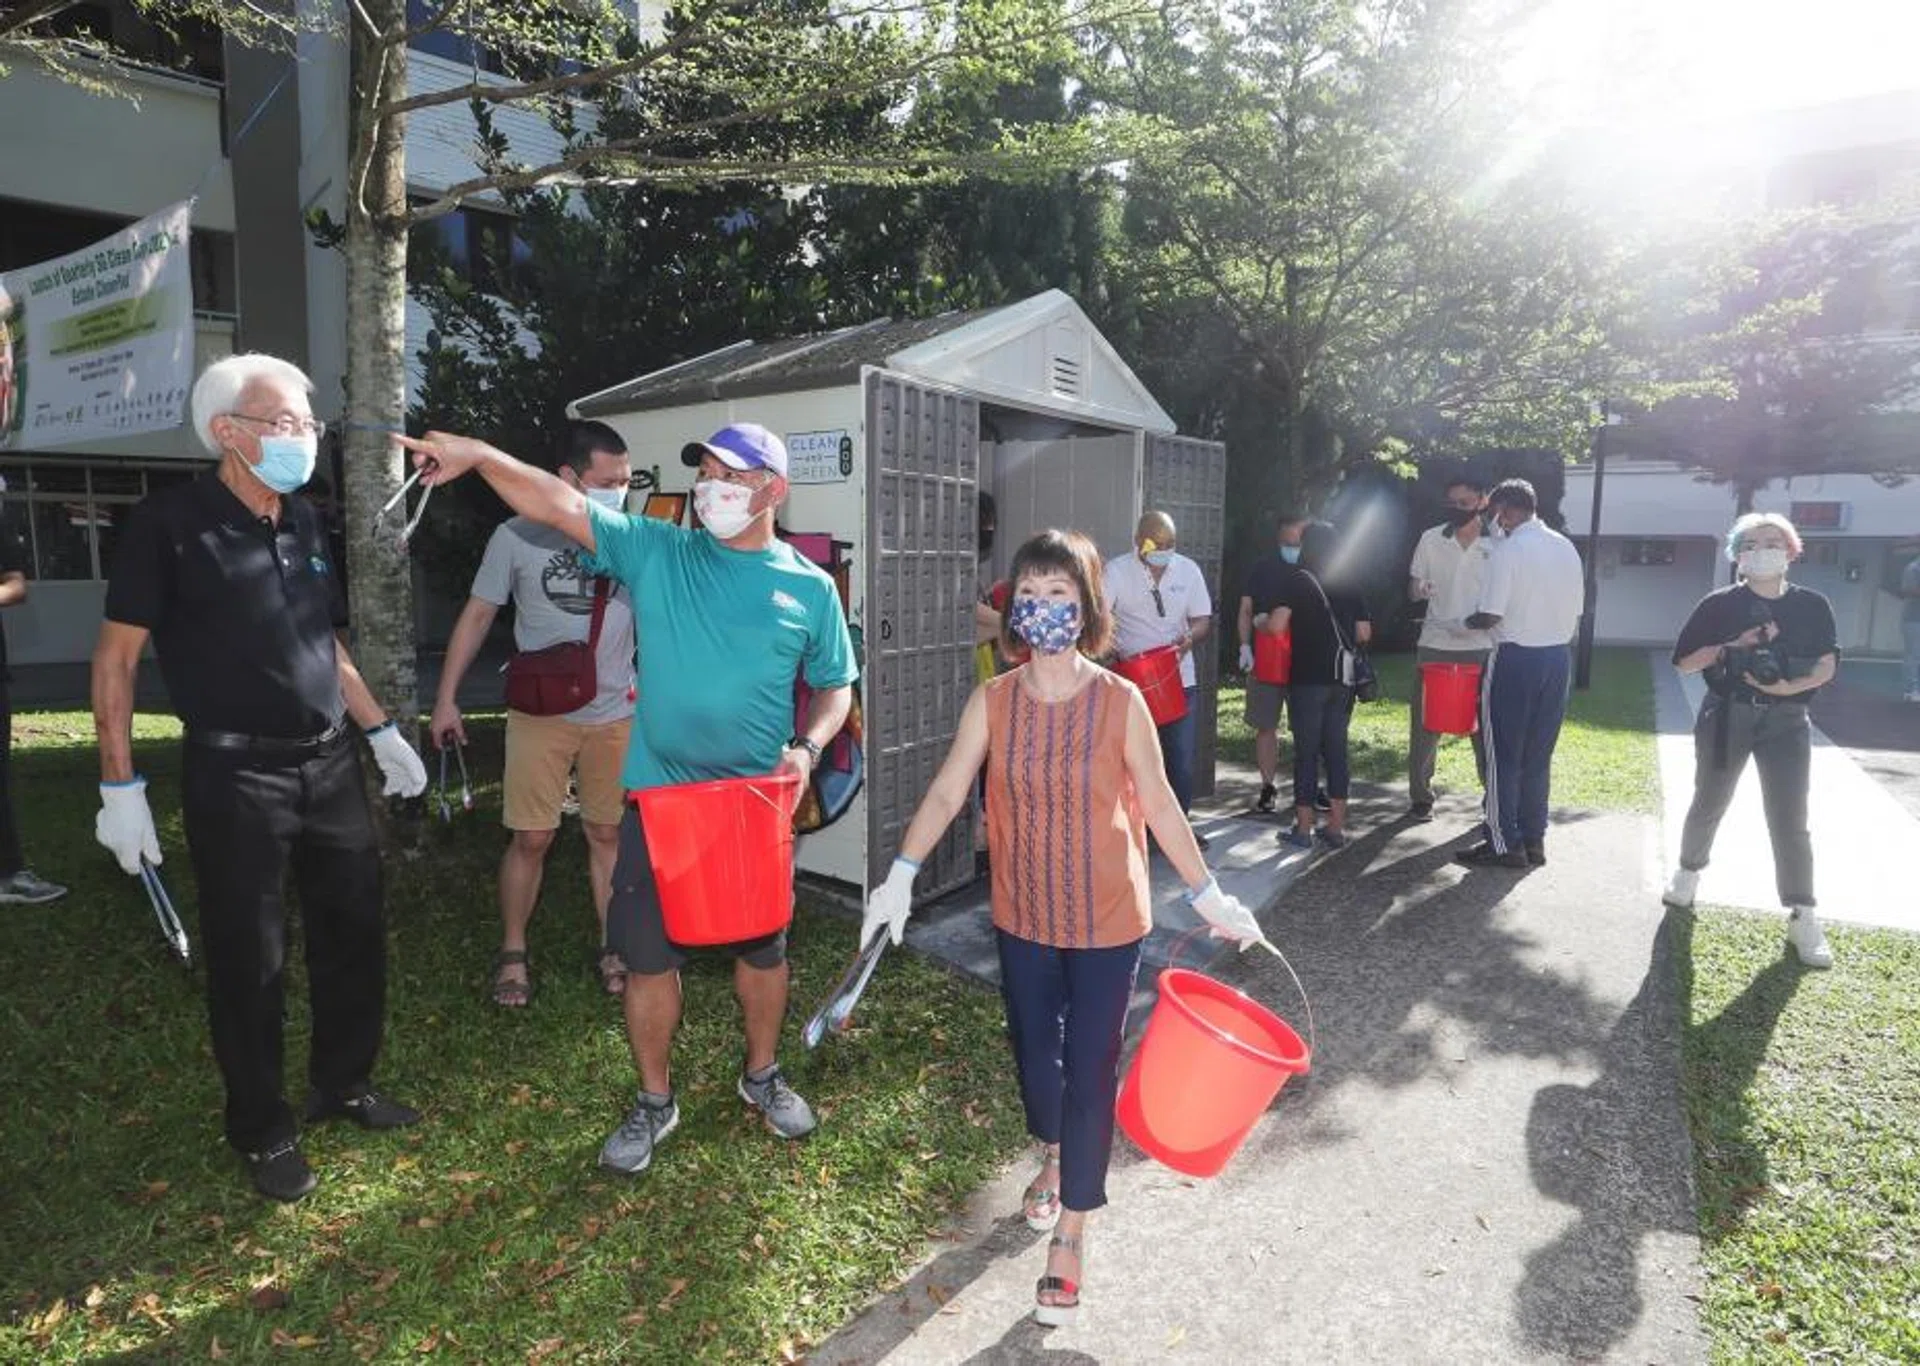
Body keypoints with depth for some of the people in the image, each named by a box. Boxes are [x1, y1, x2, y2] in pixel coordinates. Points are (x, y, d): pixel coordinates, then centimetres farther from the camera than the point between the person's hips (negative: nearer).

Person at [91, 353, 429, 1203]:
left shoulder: (302, 522, 8)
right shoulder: (170, 523, -11)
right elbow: (116, 657, -8)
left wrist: (381, 732, 17)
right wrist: (120, 786, -11)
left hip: (328, 764, 6)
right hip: (235, 776, -6)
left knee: (355, 933, 13)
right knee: (249, 960, 6)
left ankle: (343, 1085, 34)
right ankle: (262, 1131, 25)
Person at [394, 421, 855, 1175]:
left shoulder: (810, 587, -1)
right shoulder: (654, 551, -1)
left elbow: (834, 687, 7)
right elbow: (559, 504, -11)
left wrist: (807, 748, -11)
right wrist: (480, 455, -26)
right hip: (658, 798, 0)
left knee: (762, 949, 16)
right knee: (648, 958, 8)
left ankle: (762, 1075, 41)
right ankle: (654, 1102, 31)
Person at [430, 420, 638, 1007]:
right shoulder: (518, 536, -5)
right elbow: (478, 615, 3)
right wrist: (446, 698, 3)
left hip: (615, 715, 2)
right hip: (540, 713, -1)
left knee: (609, 834, 10)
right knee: (530, 838, 3)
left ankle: (613, 948, 24)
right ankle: (512, 954, 21)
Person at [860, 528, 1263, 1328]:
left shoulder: (1121, 703, -13)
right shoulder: (992, 702, -7)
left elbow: (1159, 806, -6)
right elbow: (947, 793, -7)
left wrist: (1208, 897, -4)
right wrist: (900, 877, -15)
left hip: (1107, 921, -2)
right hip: (1023, 917, 3)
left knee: (1090, 1071, 6)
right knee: (1033, 1052, 20)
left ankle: (1071, 1236, 24)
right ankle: (1054, 1158, 51)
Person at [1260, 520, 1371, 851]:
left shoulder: (1298, 581, -6)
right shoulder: (1349, 585, 10)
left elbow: (1276, 625, -17)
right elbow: (1364, 634, 8)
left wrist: (1260, 622, 4)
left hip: (1308, 678, -5)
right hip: (1342, 679, 5)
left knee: (1306, 752, 1)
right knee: (1336, 749, 10)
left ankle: (1303, 830, 6)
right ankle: (1336, 829, 14)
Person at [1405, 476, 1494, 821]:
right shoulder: (1430, 539, 2)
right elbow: (1412, 589, 7)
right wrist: (1419, 590, -17)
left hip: (1480, 648, -1)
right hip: (1435, 646, 1)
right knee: (1425, 725, 5)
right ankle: (1420, 796, 17)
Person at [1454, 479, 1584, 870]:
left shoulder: (1508, 550, -14)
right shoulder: (1567, 548, 8)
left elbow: (1490, 616, -17)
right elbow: (1576, 611, 13)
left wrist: (1466, 623, 3)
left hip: (1516, 659, -7)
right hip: (1558, 658, 7)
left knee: (1503, 757, 3)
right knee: (1539, 756, 14)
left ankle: (1505, 845, 7)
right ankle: (1534, 840, 19)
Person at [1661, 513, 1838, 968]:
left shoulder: (1813, 605, 0)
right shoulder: (1719, 604, -5)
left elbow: (1827, 665, -2)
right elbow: (1683, 661, -6)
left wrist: (1791, 687, -20)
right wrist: (1735, 646, -18)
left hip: (1786, 722, 0)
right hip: (1727, 717, 0)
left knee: (1790, 821, -1)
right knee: (1709, 804, 14)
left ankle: (1802, 918, 5)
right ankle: (1688, 871, 38)